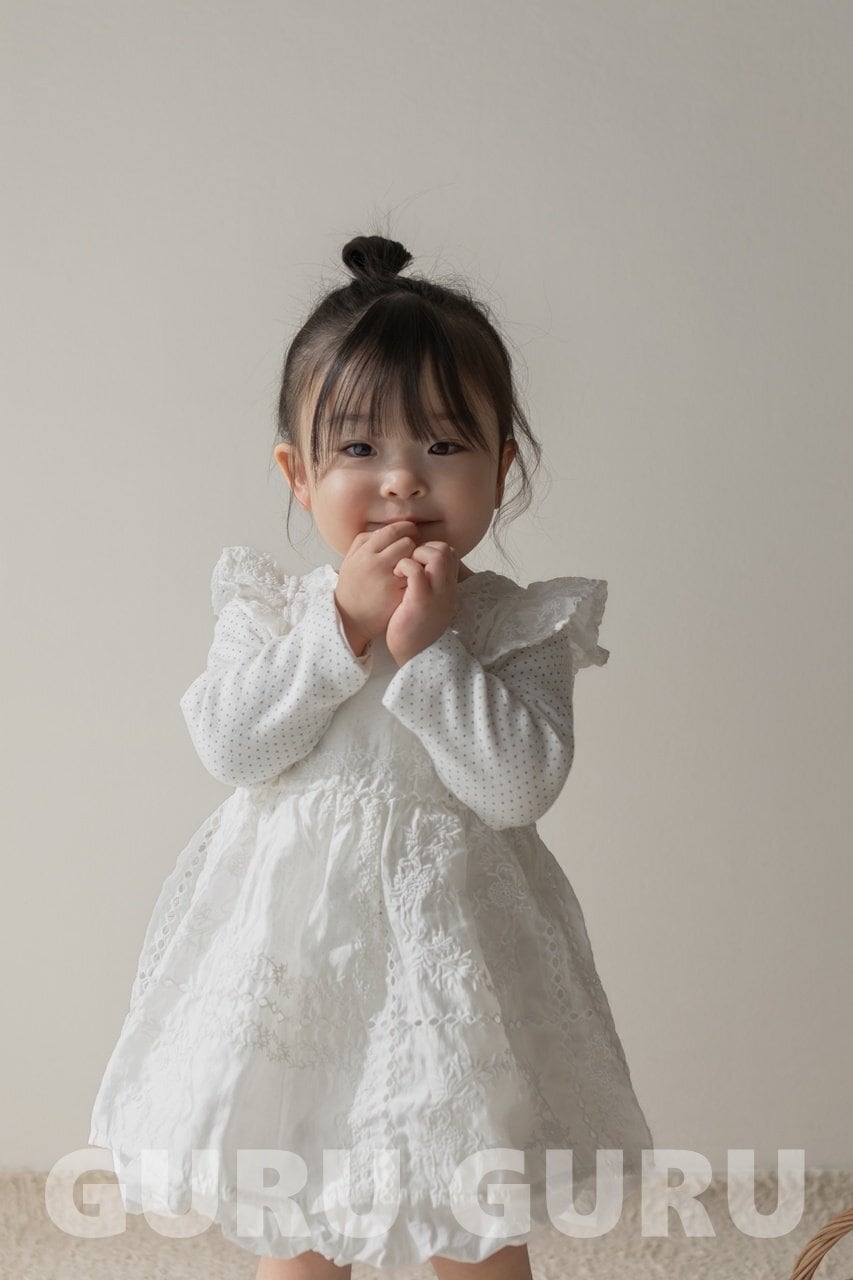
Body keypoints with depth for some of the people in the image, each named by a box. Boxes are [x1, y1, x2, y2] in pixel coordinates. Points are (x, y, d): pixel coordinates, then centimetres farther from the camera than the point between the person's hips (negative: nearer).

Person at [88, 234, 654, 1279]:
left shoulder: (518, 626, -7)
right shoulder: (269, 609, -2)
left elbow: (520, 786, -18)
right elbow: (231, 748, -15)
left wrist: (429, 649, -23)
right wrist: (343, 627, -20)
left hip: (447, 948, -1)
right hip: (293, 945, 2)